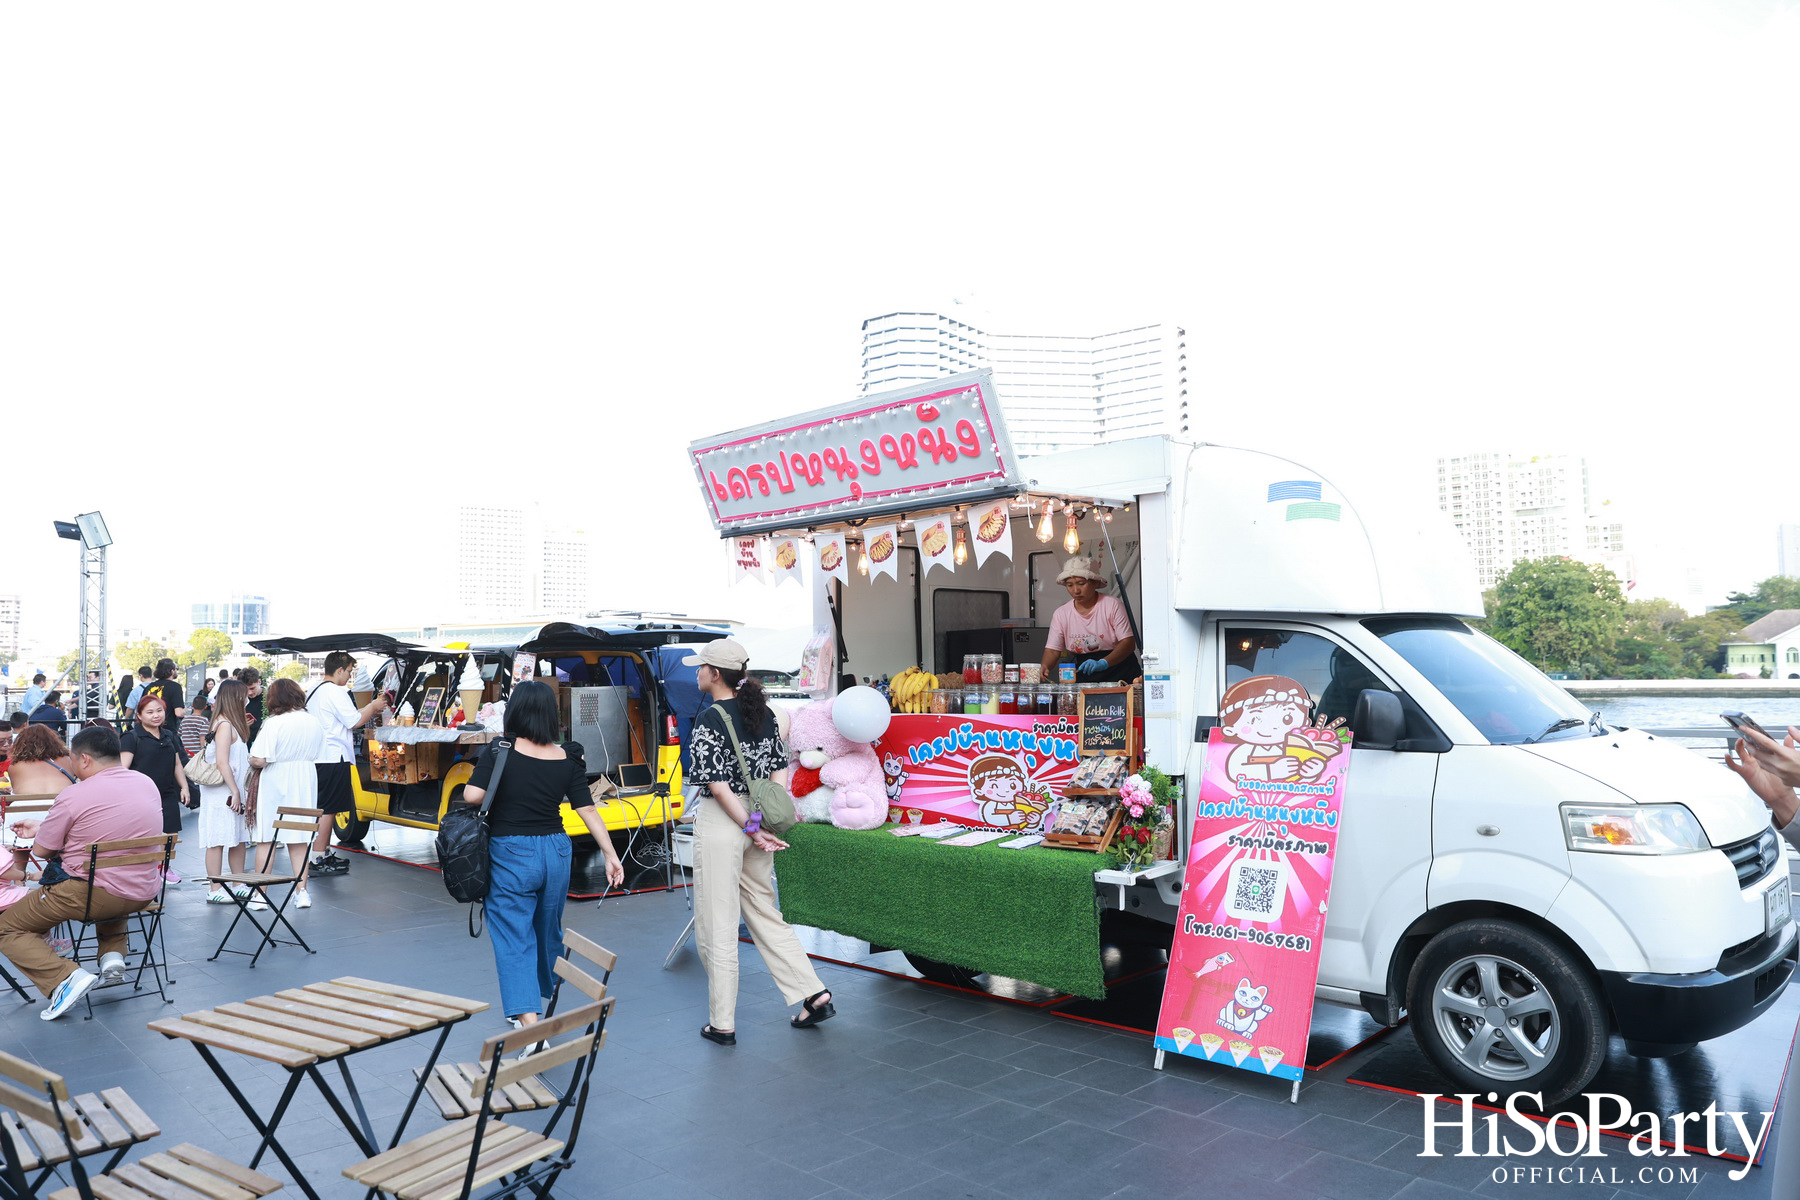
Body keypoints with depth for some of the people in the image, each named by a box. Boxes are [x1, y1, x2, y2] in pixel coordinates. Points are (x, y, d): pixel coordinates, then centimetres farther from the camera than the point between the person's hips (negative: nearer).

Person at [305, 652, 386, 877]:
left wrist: (369, 709, 20)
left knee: (327, 808, 17)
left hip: (318, 756, 10)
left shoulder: (314, 690, 17)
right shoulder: (335, 692, -14)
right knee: (327, 809, -6)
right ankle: (317, 860, -5)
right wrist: (373, 706, 2)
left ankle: (325, 852, 25)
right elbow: (354, 721, -13)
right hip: (334, 758, -10)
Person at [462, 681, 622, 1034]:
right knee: (548, 933, 23)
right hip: (555, 853, 4)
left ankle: (528, 1021, -12)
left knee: (514, 939, 1)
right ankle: (538, 1002, 43)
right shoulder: (568, 760, -2)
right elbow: (587, 811, -3)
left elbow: (472, 795, -18)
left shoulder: (499, 751, -11)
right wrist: (611, 856, 1)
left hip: (510, 855, -4)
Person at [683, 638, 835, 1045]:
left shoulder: (709, 719, -14)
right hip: (756, 821, 7)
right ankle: (815, 995, 15)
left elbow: (717, 783, -18)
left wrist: (750, 828, -12)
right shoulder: (763, 712, 7)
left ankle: (722, 1024, 13)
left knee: (716, 926, 4)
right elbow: (780, 769, 5)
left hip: (721, 823, -7)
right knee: (765, 916, 18)